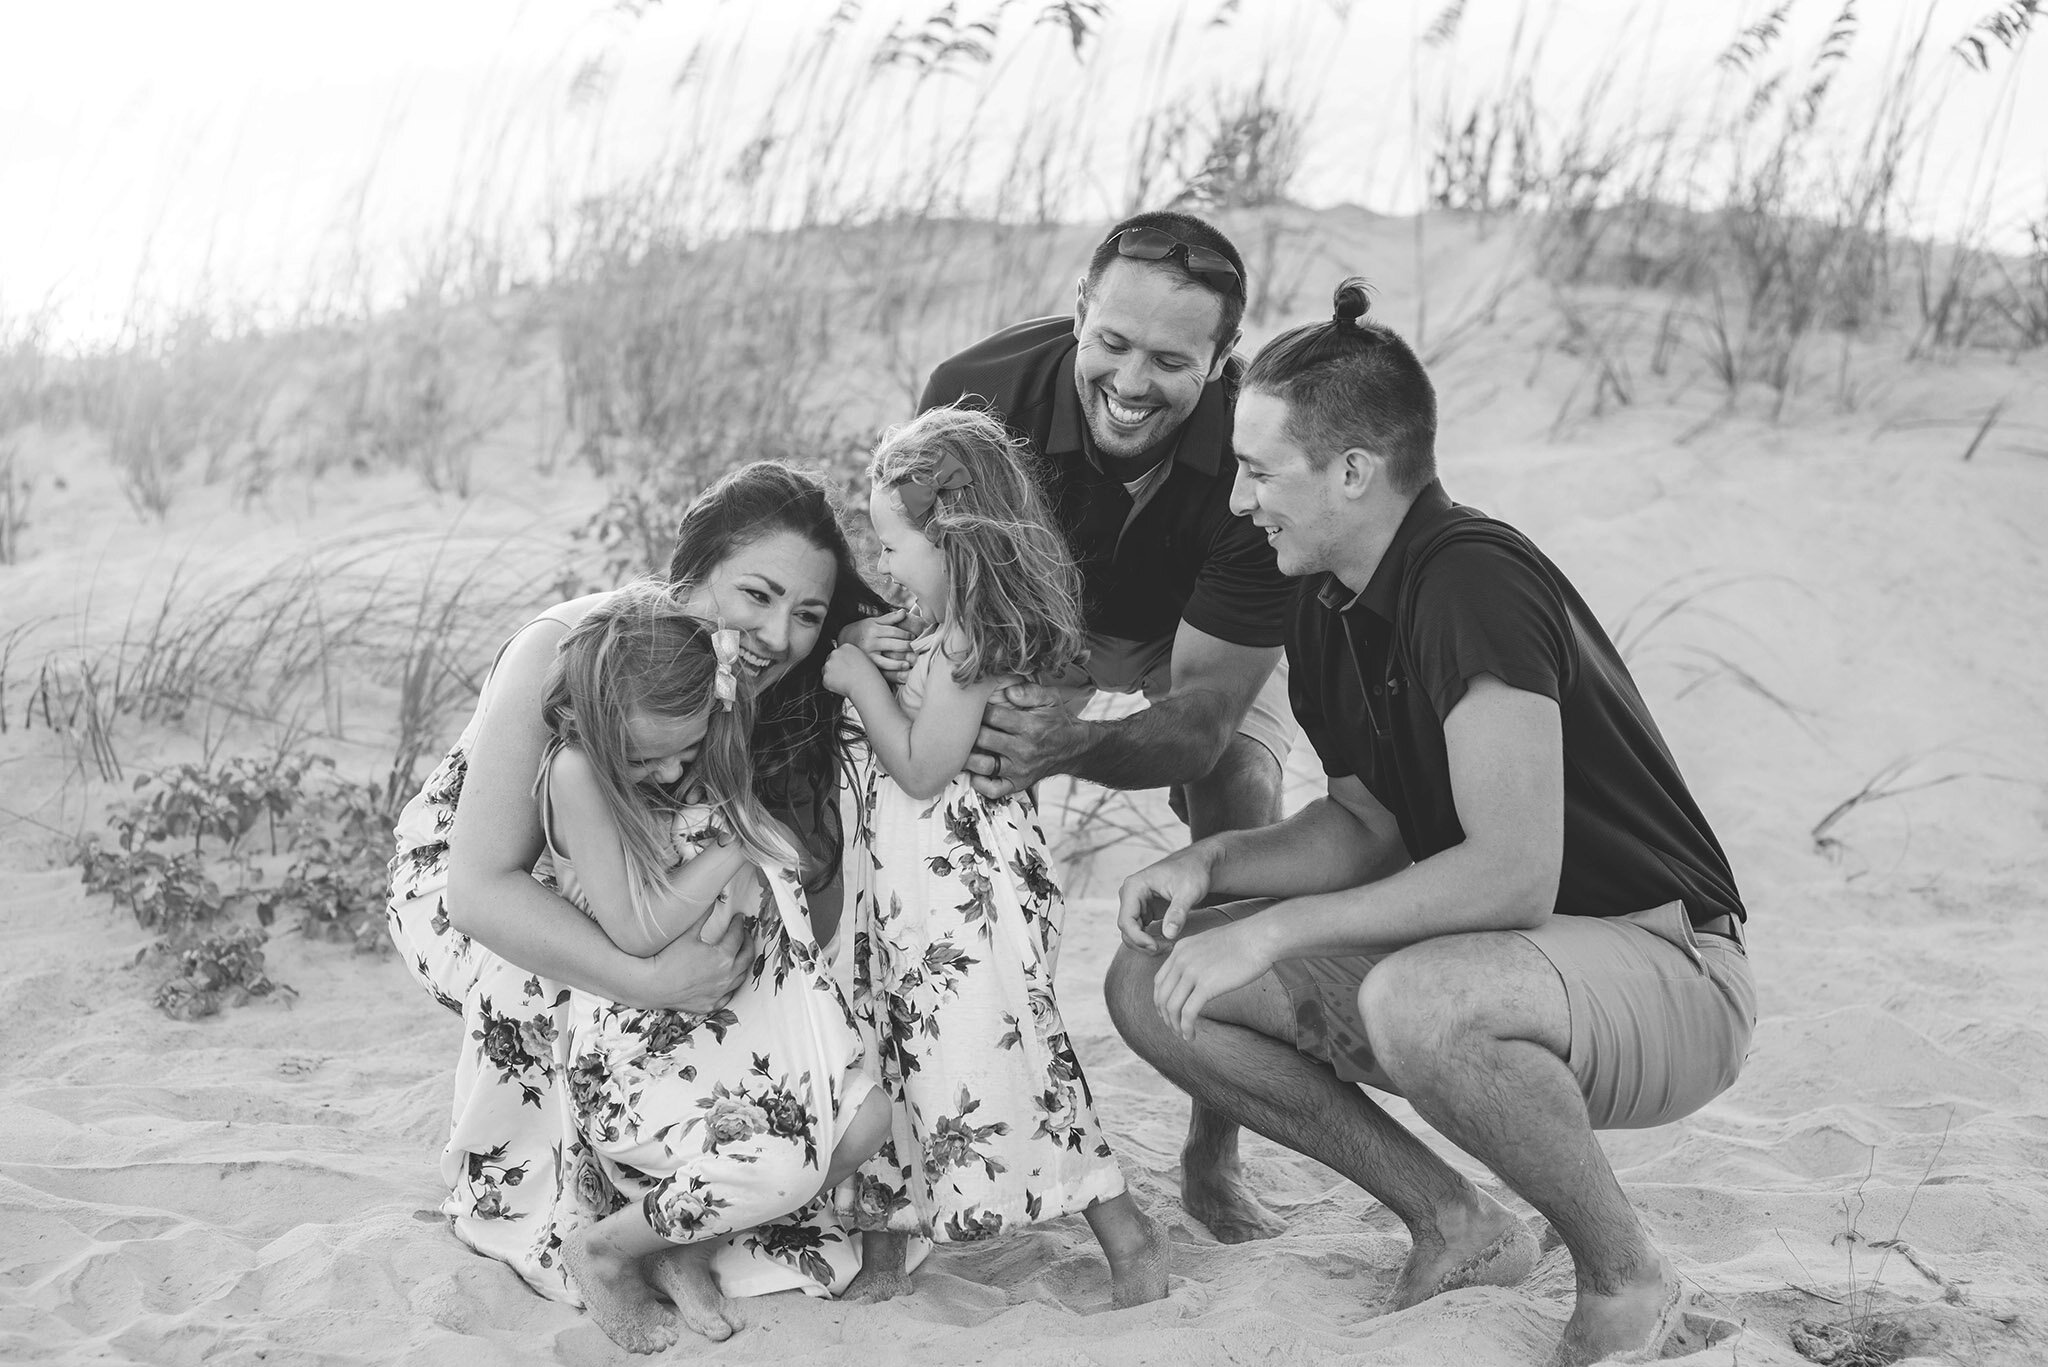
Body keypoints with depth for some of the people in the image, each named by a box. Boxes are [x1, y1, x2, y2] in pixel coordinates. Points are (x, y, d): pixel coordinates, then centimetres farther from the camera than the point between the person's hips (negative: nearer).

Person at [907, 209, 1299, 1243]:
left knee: (1245, 811, -25)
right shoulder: (976, 397, -34)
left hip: (1206, 641, -1)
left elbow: (1202, 715, -36)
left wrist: (1069, 748, -57)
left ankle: (1213, 1157, -10)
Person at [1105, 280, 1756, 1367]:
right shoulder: (1329, 606, 4)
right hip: (1472, 957, 9)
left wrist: (1275, 928, -26)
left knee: (1415, 1001, -40)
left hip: (1667, 972, -8)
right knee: (1152, 986, -3)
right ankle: (1457, 1227, 6)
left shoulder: (1474, 585, -25)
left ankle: (1623, 1277, -12)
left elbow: (1514, 876, -30)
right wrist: (1213, 862, -5)